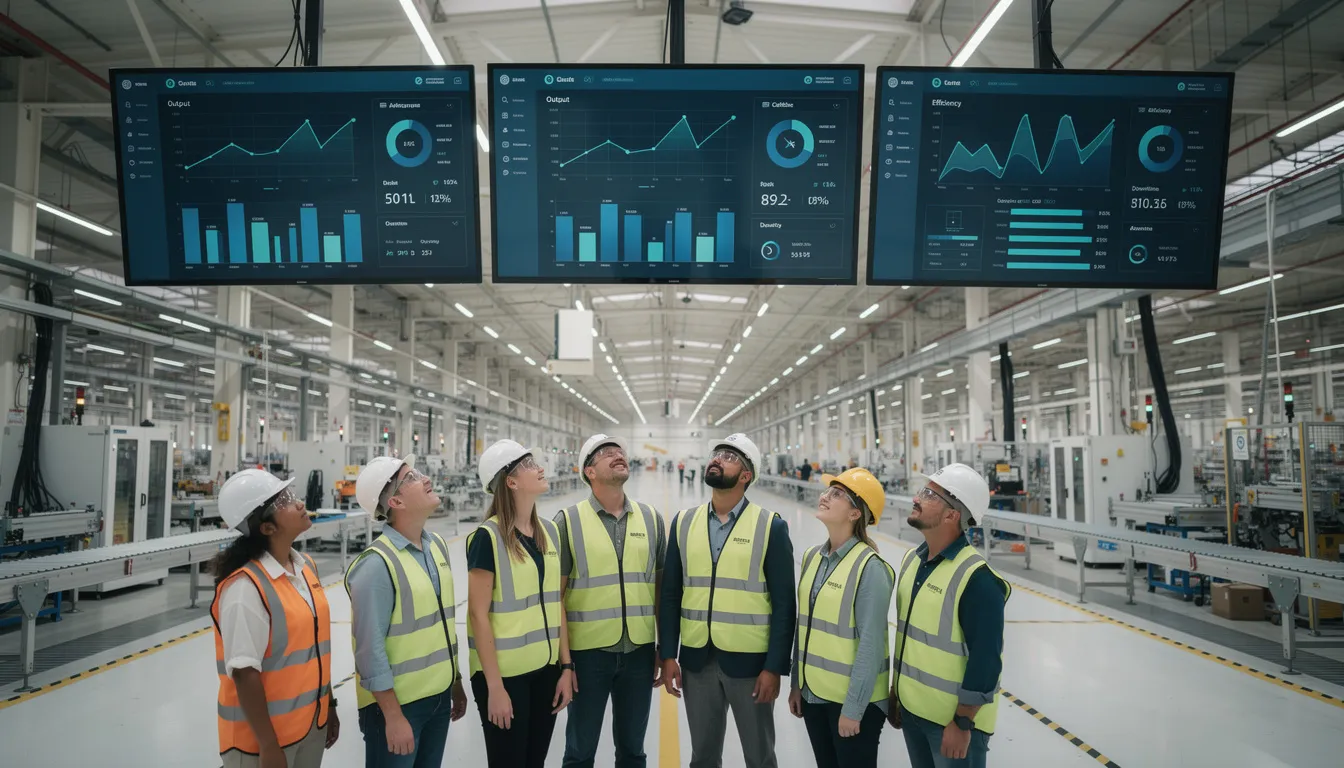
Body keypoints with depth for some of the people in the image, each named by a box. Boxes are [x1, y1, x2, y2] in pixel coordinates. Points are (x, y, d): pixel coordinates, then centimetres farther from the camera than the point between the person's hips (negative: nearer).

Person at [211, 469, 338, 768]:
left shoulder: (307, 566, 1)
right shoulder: (245, 587, -23)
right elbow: (245, 673, -21)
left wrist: (328, 705, 15)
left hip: (311, 723, 7)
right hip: (263, 735, -7)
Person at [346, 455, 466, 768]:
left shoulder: (438, 545, 3)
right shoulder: (377, 564, -20)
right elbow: (371, 648, -19)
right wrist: (393, 716, -16)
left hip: (439, 695, 7)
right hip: (396, 702, -7)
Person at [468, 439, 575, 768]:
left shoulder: (549, 531, 4)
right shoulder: (488, 537, -15)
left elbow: (555, 604, 9)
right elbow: (479, 615, -15)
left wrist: (566, 666, 7)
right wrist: (494, 686, -14)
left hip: (546, 668, 6)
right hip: (505, 673, -6)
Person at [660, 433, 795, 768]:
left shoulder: (771, 526, -8)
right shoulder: (684, 522, 3)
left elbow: (783, 602, -8)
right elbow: (671, 593, 5)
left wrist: (775, 667, -11)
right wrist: (668, 654, 1)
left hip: (750, 660, -3)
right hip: (696, 659, 3)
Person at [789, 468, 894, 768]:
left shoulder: (870, 567, -18)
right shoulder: (813, 556, 2)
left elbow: (871, 645, -18)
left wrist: (852, 708, -16)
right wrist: (796, 683, 11)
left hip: (853, 699, -6)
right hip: (813, 692, 6)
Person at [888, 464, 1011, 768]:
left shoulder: (977, 578, -22)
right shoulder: (912, 559, 2)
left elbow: (985, 661, -20)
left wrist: (962, 723, -16)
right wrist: (895, 693, 15)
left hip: (954, 719, -7)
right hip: (912, 709, 7)